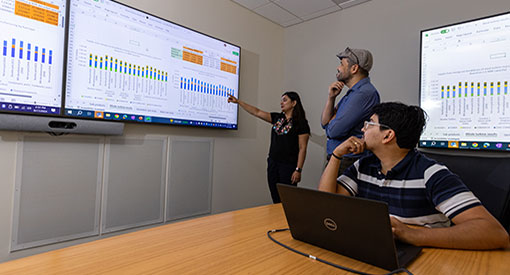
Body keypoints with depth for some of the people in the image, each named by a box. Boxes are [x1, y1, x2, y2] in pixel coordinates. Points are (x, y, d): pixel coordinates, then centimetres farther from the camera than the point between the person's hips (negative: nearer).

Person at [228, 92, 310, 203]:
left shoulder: (301, 123, -7)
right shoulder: (277, 118, 10)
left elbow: (302, 149, -10)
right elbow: (257, 112, 9)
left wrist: (298, 170, -15)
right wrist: (238, 101, 5)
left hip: (288, 166, -6)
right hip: (273, 163, 6)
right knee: (276, 199, 12)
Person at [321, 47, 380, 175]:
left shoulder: (365, 93, -18)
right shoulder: (352, 92, 14)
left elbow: (334, 131, -23)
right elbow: (324, 123, 12)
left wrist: (333, 119, 0)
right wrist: (331, 97, -1)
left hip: (348, 162, -9)